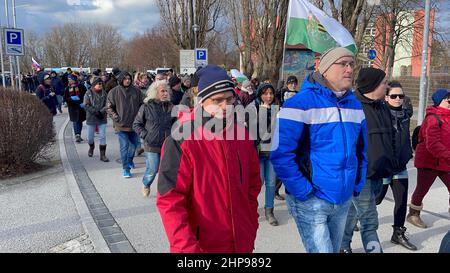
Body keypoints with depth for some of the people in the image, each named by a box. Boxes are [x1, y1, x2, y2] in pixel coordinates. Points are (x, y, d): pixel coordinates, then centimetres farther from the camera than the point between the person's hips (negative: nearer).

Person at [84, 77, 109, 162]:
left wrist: (101, 111, -20)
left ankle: (102, 155, 6)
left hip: (102, 118, 1)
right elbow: (86, 105, -10)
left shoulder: (104, 93, 0)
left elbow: (107, 104, -4)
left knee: (102, 137, -1)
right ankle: (91, 147, 44)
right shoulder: (89, 93, -4)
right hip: (91, 118, 0)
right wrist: (95, 112, -19)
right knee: (90, 137, 11)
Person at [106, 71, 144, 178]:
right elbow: (109, 107, 0)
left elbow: (141, 105, 11)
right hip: (121, 125, -3)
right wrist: (116, 118, -10)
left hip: (134, 123, 3)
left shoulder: (136, 91, 3)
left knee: (134, 144, 14)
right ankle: (126, 168, 2)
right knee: (124, 146, -6)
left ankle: (130, 160, 41)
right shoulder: (114, 92, -4)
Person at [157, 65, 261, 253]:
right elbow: (169, 201, -18)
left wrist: (251, 228, 8)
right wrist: (187, 248, -22)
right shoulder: (182, 140, -16)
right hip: (203, 246, -5)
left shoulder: (243, 134, 0)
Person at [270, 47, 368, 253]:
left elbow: (361, 150, 18)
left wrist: (357, 185, 10)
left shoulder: (355, 106, 7)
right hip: (311, 202, -7)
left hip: (343, 201, 7)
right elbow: (281, 154, -20)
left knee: (333, 249, 22)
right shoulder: (301, 104, -16)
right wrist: (304, 192, -19)